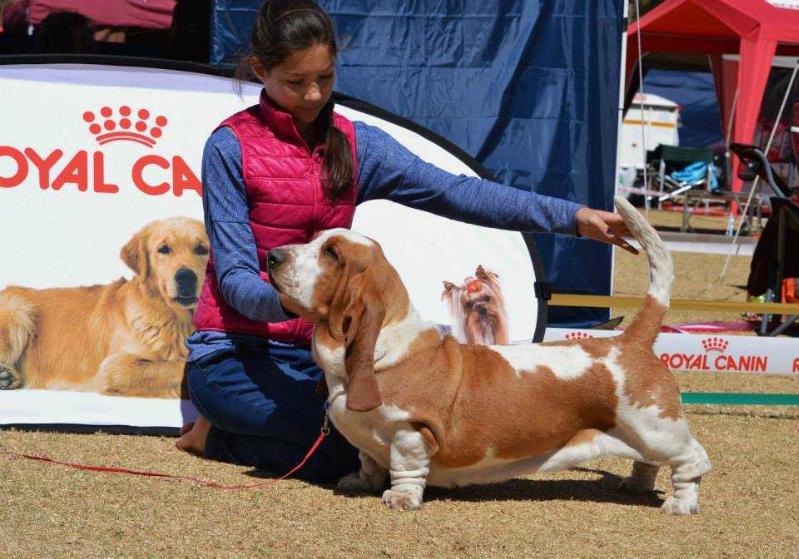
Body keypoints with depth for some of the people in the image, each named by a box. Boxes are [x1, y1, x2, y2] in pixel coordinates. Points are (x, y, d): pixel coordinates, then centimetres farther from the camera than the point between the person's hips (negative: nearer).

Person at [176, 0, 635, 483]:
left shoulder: (355, 145, 7)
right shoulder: (231, 147, -7)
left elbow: (453, 192, -4)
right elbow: (235, 277, -12)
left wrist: (572, 216, -14)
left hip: (316, 350, 6)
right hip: (237, 353, -6)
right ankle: (217, 434, -1)